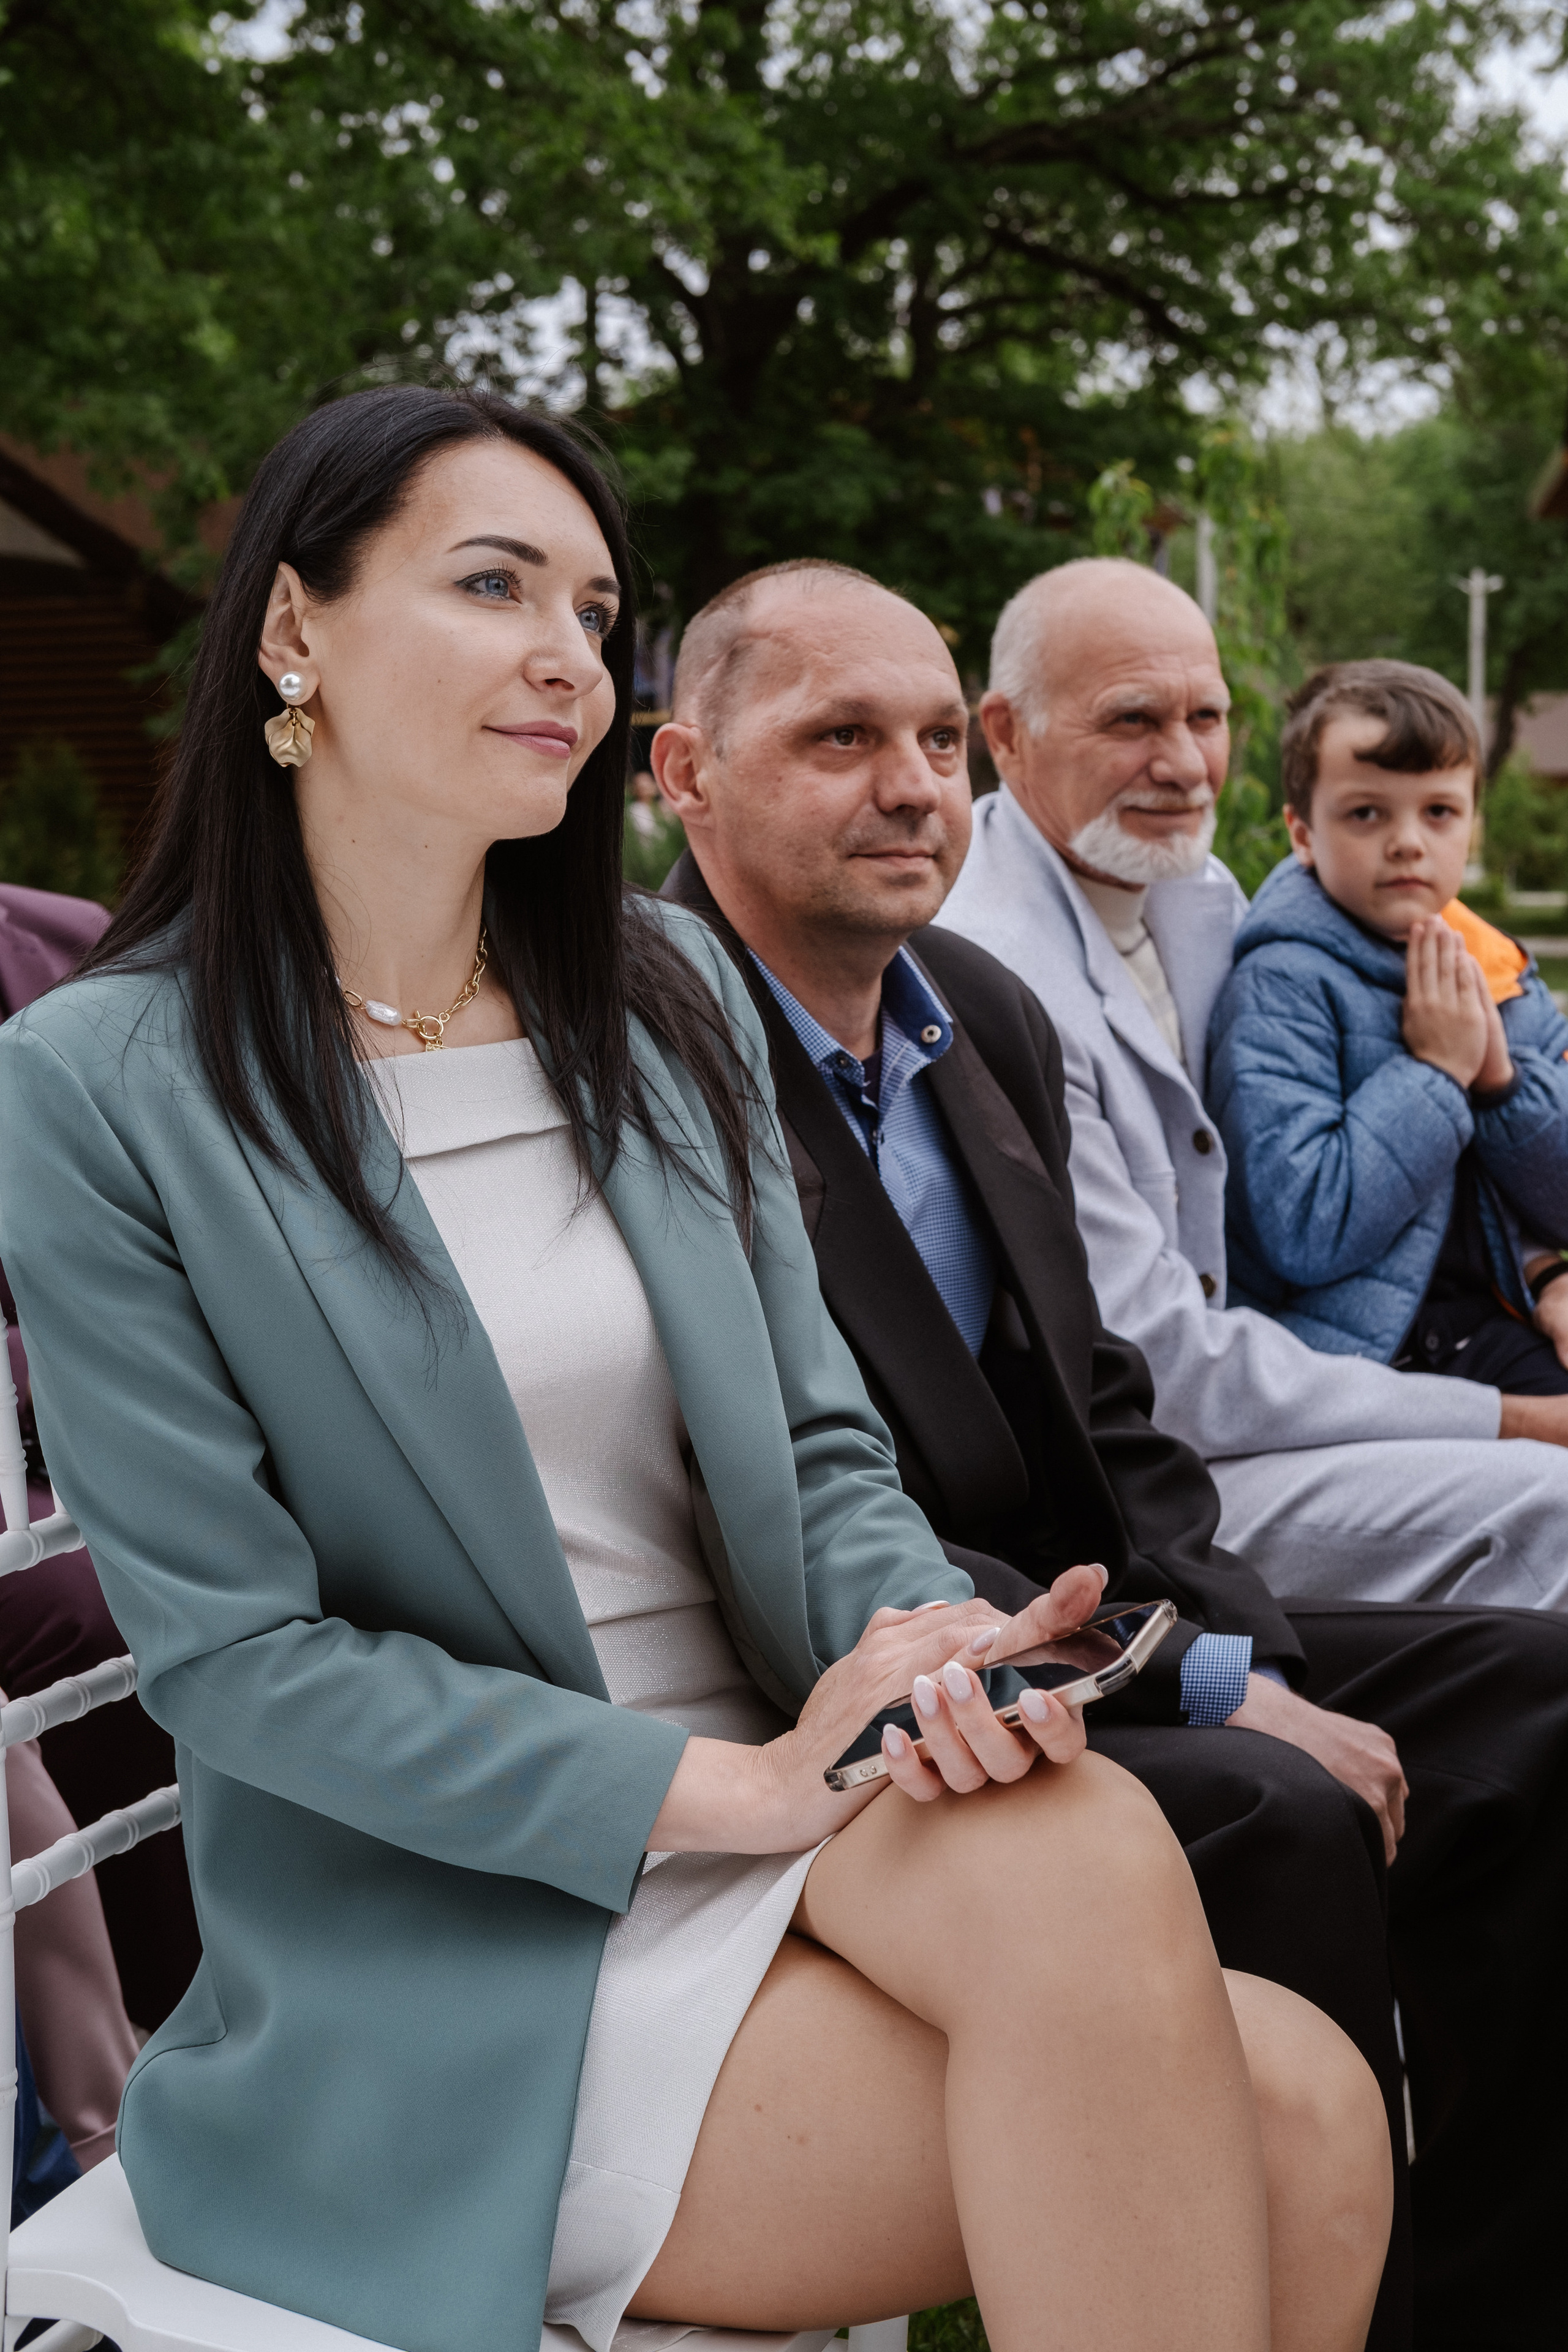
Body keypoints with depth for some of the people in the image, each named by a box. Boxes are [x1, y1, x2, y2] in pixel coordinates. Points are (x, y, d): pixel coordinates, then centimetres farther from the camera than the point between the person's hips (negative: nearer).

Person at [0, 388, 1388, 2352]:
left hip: (806, 1817, 5)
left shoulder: (666, 993, 9)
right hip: (448, 1952, -5)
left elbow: (819, 1438, 9)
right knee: (1275, 2125, -23)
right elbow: (232, 1651, -11)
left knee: (1305, 2115, -23)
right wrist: (740, 1785, -18)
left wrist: (916, 1634, -15)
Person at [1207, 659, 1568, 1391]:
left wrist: (1499, 1076, -7)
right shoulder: (1283, 987, -10)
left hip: (1499, 1323, 6)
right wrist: (1436, 1071, -15)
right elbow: (1303, 1235, -19)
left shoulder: (1502, 975, 10)